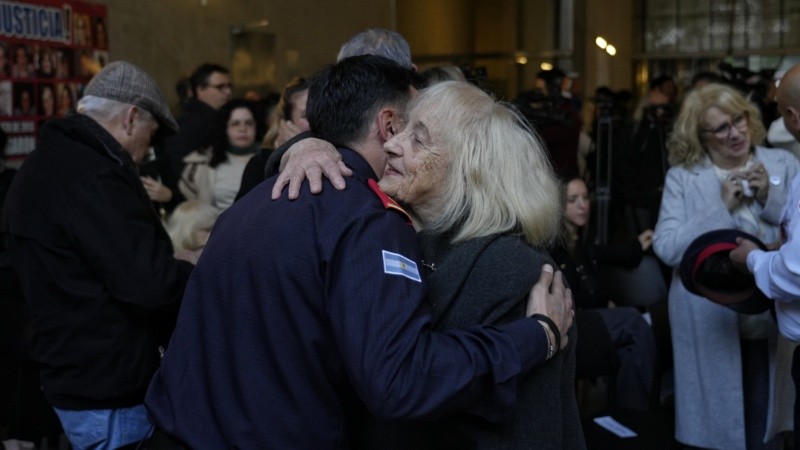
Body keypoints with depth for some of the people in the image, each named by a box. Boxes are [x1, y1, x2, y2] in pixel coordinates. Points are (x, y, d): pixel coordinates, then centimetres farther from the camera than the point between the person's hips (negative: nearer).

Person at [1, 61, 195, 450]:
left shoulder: (48, 163, 10)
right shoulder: (91, 178, -23)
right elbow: (150, 284, -27)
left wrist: (172, 262, 10)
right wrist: (195, 268, -8)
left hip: (75, 375, 10)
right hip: (108, 390, -10)